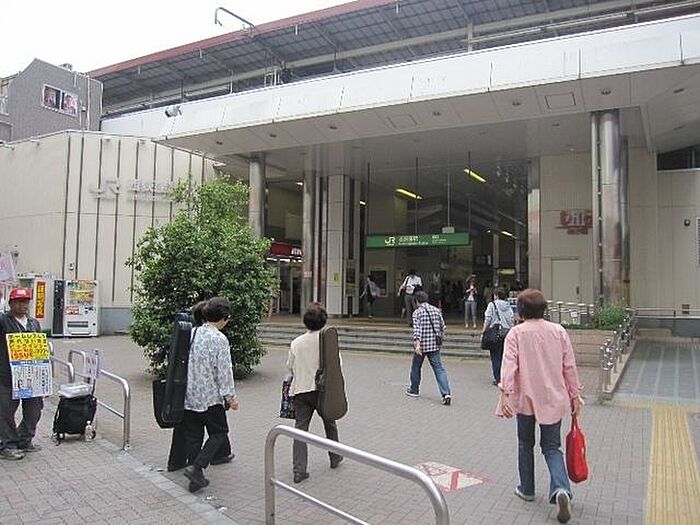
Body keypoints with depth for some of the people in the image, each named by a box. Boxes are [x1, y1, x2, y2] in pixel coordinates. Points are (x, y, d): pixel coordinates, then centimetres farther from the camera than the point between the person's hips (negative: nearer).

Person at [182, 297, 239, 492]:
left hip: (188, 397, 7)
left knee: (193, 437, 14)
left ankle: (196, 478, 20)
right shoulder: (219, 339, -15)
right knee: (219, 433, 9)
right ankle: (196, 467, -5)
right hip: (210, 398, -6)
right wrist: (230, 397, -9)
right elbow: (224, 371, -16)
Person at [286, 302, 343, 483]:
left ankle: (299, 470, 0)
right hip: (322, 389, -1)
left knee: (300, 428, 4)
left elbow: (290, 367, 6)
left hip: (300, 389, 1)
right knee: (330, 424, 20)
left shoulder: (296, 342, -1)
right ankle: (335, 458, 37)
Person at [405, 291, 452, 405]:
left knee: (416, 367, 17)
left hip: (421, 345, -3)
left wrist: (417, 344, -27)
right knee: (439, 368, -1)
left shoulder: (417, 312, -7)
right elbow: (442, 327, 11)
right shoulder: (437, 310, 6)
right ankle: (446, 393, -15)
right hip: (435, 345, 3)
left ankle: (414, 390, 31)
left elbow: (417, 329, -20)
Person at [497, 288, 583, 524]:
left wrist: (505, 393, -20)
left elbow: (509, 364, -18)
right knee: (552, 447, 11)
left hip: (525, 398, -2)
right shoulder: (559, 331, 0)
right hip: (553, 399, 2)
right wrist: (575, 395, 11)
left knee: (525, 444, 18)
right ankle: (561, 489, -11)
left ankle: (527, 489, 29)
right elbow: (570, 366, 2)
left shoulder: (516, 333, -8)